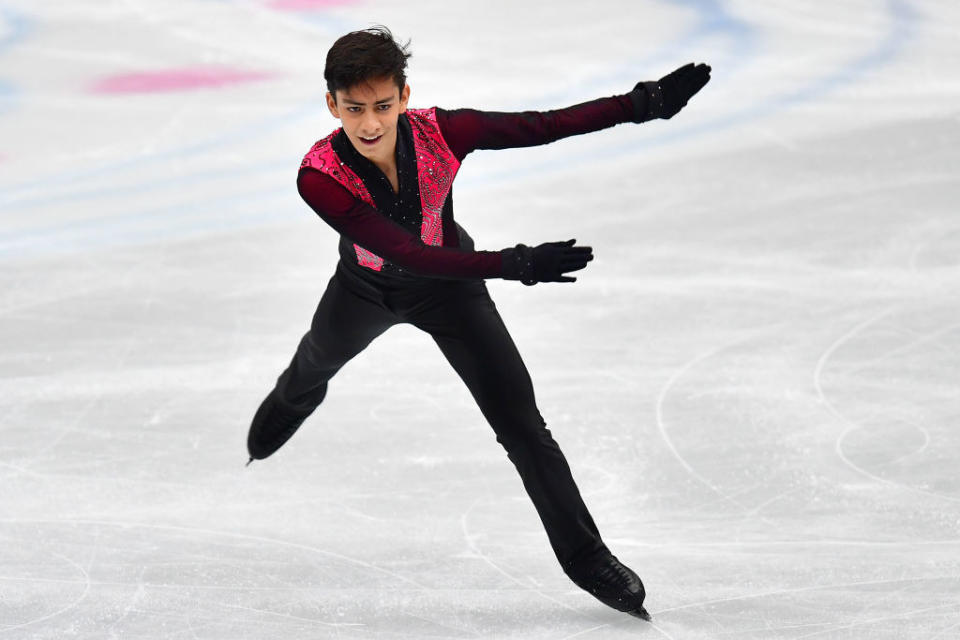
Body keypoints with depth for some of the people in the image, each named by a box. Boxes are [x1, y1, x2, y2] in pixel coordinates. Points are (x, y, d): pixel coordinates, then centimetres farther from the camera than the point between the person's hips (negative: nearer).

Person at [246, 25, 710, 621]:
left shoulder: (438, 133, -36)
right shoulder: (320, 176, -39)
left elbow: (543, 126, -32)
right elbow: (403, 253, -47)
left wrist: (648, 101, -39)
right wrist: (515, 264, -56)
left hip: (449, 286, -1)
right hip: (366, 285, 1)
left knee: (520, 422, -12)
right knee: (320, 359, 35)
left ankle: (585, 555, 2)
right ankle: (290, 401, 73)